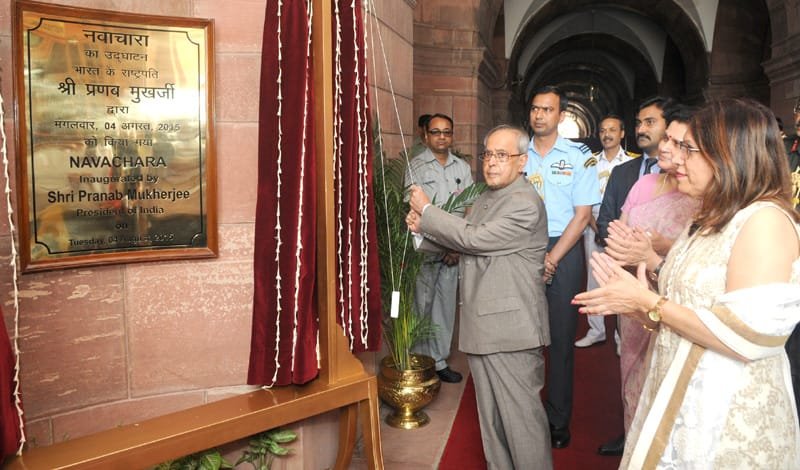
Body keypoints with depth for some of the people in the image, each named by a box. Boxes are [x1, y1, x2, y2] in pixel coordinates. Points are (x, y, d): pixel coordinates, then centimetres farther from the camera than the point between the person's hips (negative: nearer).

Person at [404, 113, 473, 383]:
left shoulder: (463, 168, 11)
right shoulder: (416, 166, -1)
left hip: (455, 249, 4)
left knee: (446, 305, 9)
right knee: (421, 305, 0)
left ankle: (439, 360, 19)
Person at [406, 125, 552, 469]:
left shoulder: (525, 203, -15)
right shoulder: (486, 198, 15)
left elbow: (474, 239, -21)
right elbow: (461, 243, 19)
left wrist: (427, 210, -11)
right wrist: (423, 228, 0)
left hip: (511, 328, -9)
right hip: (482, 327, 9)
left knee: (521, 413, 2)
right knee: (491, 414, 18)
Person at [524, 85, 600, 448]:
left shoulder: (580, 156, 0)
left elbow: (582, 214, -4)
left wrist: (551, 259, -11)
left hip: (563, 250, -2)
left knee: (561, 336, 3)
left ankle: (558, 421, 17)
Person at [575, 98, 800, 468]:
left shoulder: (765, 219, -17)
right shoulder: (707, 222, 11)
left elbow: (748, 337, -26)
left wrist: (646, 302, -19)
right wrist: (634, 303, -4)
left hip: (730, 426, -8)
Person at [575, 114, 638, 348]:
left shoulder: (632, 161, -1)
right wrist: (596, 227, -5)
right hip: (593, 229, 3)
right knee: (594, 279, 8)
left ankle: (622, 333, 11)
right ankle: (596, 330, 19)